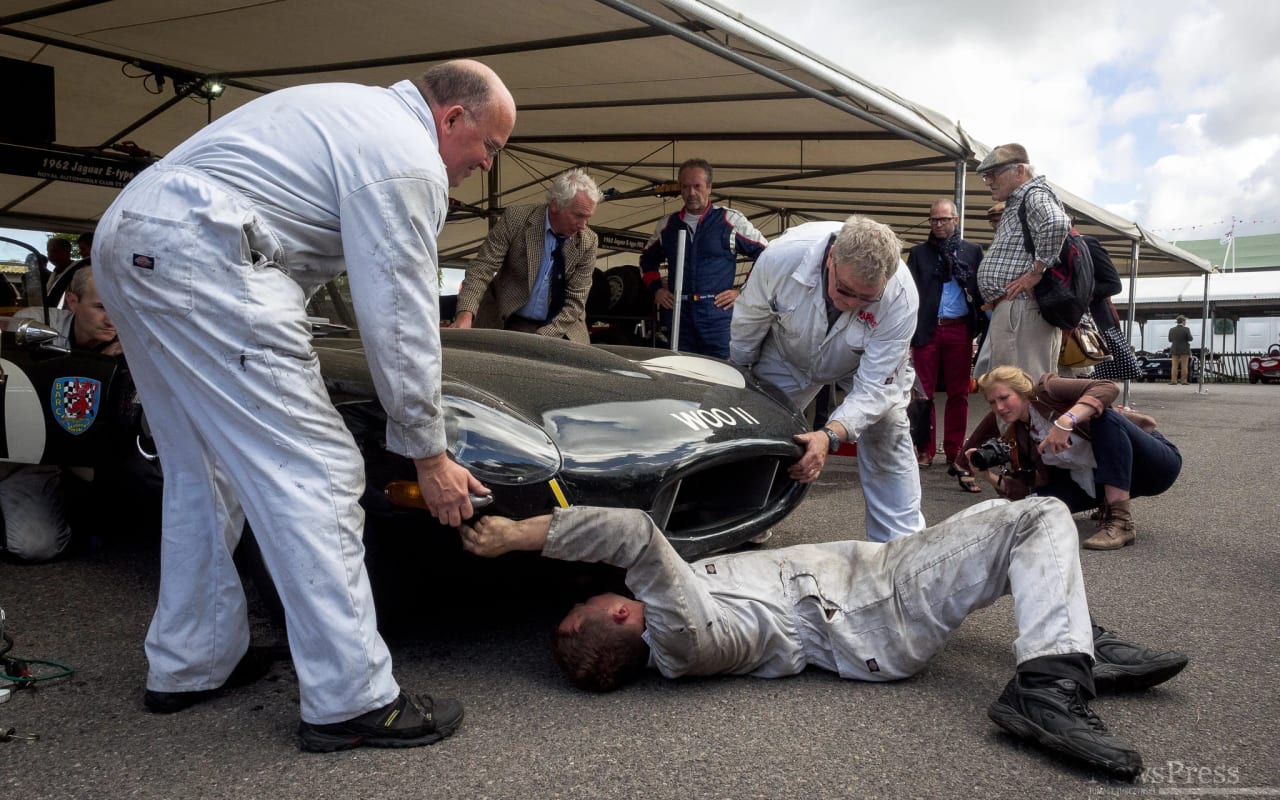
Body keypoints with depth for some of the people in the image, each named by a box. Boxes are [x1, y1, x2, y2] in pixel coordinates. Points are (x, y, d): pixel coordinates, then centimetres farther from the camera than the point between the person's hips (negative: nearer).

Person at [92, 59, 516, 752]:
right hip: (199, 259, -11)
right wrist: (429, 455, -1)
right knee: (315, 474, -9)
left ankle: (187, 667, 28)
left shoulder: (359, 110, 24)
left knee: (202, 472, 18)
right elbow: (399, 321, -9)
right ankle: (351, 700, -4)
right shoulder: (408, 161, -7)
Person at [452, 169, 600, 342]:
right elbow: (482, 268, -13)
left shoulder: (587, 242, -8)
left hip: (560, 332, 1)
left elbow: (575, 302, -8)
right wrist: (466, 314, -29)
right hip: (505, 324, -1)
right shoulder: (515, 219, -11)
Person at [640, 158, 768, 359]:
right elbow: (648, 260, 29)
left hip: (718, 312, -4)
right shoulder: (667, 225, 14)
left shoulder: (731, 221, 1)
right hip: (678, 313, 4)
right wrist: (656, 289, 13)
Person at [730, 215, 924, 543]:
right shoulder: (783, 256, -38)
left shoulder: (901, 297, -39)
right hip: (789, 356, 1)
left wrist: (831, 436, -50)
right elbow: (748, 322, -17)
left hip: (869, 360, 0)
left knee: (887, 437, -11)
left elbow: (874, 386, -35)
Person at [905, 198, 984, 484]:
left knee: (958, 394, 3)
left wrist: (980, 327, -5)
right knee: (923, 392, 0)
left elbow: (981, 289, 7)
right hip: (926, 329, 0)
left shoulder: (972, 251, 12)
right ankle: (925, 450, 9)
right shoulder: (918, 253, 11)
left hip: (959, 330, 1)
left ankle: (954, 454, 10)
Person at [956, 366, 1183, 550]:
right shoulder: (1014, 437, 1)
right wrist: (989, 474, -18)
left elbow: (1108, 388, -30)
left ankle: (1121, 521, -30)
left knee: (1105, 417, -33)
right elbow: (1023, 490, -3)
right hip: (1098, 481, 6)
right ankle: (1109, 504, 11)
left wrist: (1066, 421, -43)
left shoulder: (1046, 391, -15)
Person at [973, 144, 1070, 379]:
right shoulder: (1015, 203, 25)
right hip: (1008, 309, 10)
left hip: (1020, 307, -10)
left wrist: (1036, 272, -21)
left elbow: (1057, 223, -29)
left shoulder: (1035, 194, -6)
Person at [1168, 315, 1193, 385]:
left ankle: (1173, 381, 1)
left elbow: (1170, 340, 6)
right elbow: (1190, 339, -9)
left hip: (1175, 350, 3)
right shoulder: (1186, 329, -10)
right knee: (1184, 366, 1)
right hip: (1184, 350, -3)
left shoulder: (1171, 330, 1)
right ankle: (1184, 381, 1)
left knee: (1174, 366, 5)